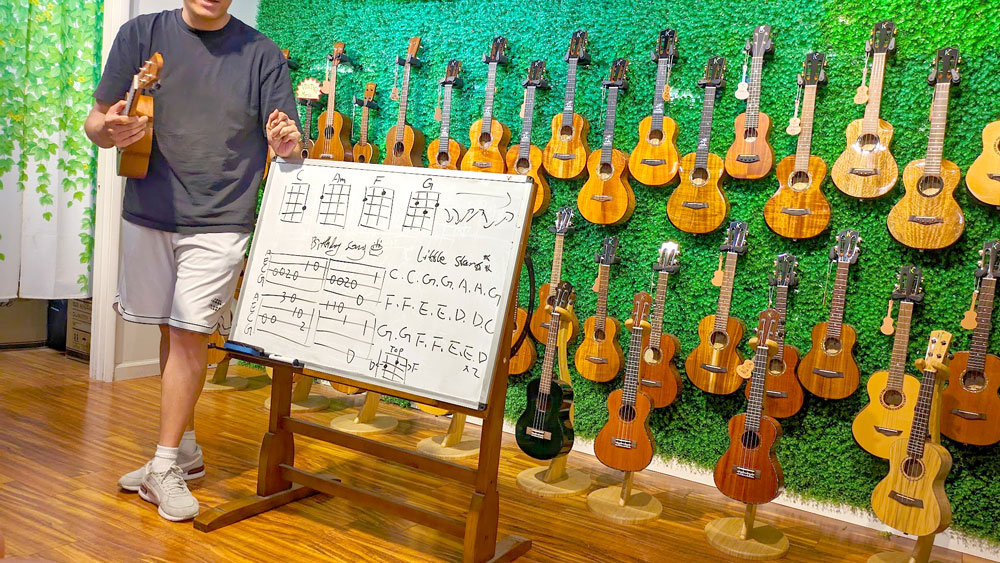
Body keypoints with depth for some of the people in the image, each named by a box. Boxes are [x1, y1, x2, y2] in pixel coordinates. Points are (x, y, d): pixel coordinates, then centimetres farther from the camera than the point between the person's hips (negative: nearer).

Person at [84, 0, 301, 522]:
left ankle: (166, 466, 6)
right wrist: (108, 130, -18)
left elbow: (286, 140, 0)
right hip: (148, 214, 3)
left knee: (189, 333, -6)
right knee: (169, 332, 12)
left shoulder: (262, 54, 2)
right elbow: (97, 119, 5)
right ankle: (185, 448, 28)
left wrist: (287, 143, -24)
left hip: (220, 223, -2)